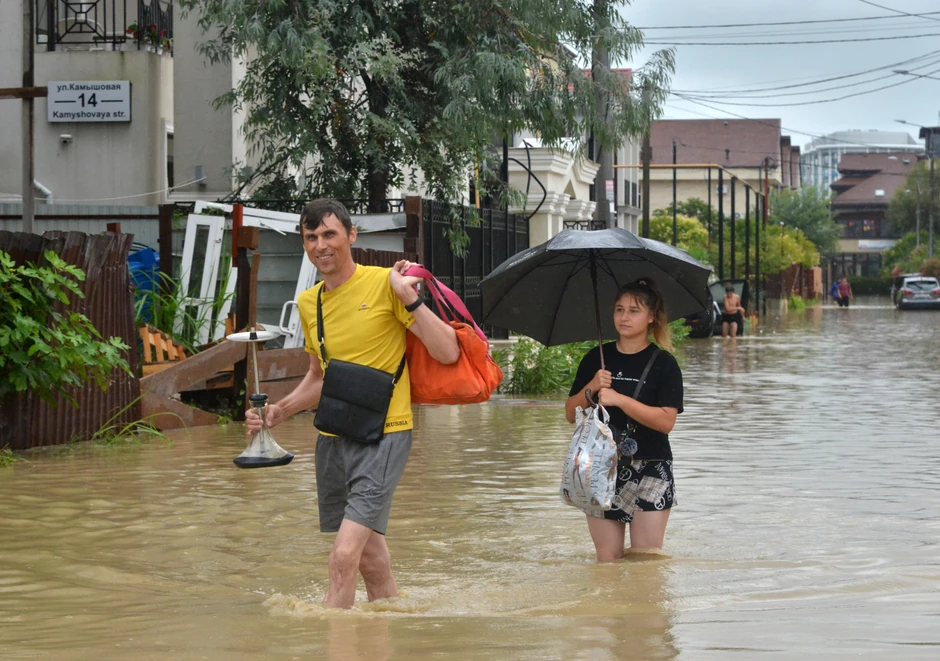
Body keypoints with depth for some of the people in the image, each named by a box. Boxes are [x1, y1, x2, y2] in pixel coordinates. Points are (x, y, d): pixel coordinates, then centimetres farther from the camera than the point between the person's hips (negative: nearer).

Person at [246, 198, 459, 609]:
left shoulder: (384, 284, -9)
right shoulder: (308, 303, 10)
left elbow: (448, 353, -14)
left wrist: (410, 298, -23)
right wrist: (279, 412, 9)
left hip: (383, 434, -7)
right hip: (333, 437, 7)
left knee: (344, 556, -18)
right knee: (370, 562, 16)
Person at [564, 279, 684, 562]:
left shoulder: (663, 363, -2)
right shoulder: (596, 359, 9)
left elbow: (666, 421, -12)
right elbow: (570, 413, 9)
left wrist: (618, 399, -17)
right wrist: (591, 389, -10)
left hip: (649, 470, -3)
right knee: (607, 559, 2)